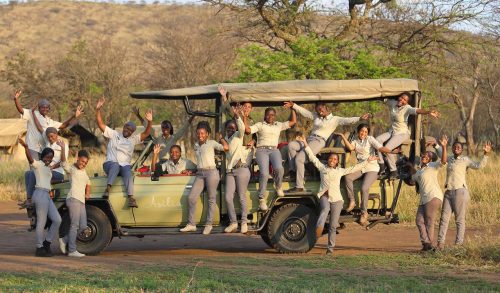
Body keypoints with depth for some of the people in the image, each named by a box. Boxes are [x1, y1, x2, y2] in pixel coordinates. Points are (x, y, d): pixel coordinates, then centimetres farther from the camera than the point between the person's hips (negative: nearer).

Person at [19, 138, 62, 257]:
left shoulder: (47, 167, 21)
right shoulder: (38, 164, -4)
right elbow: (30, 159, -28)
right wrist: (26, 147, -46)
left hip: (47, 196, 9)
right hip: (40, 194, -9)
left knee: (57, 220, 4)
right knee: (41, 222, -7)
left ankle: (47, 243, 14)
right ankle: (40, 248, -2)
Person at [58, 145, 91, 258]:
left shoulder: (83, 171, 23)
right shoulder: (71, 169, 0)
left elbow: (88, 182, 39)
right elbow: (63, 162, -21)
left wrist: (87, 193, 22)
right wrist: (63, 149, -36)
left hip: (81, 201, 8)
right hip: (73, 199, -8)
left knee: (83, 226, 2)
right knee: (75, 225, -13)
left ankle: (64, 240, 14)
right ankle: (72, 250, -14)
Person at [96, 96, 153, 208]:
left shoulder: (133, 139, 19)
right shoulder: (114, 134, 13)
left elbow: (146, 134, 5)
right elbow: (100, 124, 6)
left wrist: (149, 122, -12)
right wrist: (98, 109, -6)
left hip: (125, 165, 2)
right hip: (110, 164, -1)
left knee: (128, 172, -32)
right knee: (115, 165, -37)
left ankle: (130, 197, -48)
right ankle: (108, 188, -51)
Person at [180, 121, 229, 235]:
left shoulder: (212, 143, 0)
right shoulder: (196, 145, 17)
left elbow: (226, 148, -11)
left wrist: (221, 138, 2)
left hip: (211, 172, -6)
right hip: (200, 174, 6)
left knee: (211, 199, 0)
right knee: (191, 198, -4)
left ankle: (209, 225, 4)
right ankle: (191, 224, 1)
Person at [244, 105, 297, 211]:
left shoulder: (279, 125, 24)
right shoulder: (260, 125, 15)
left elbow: (293, 121, 23)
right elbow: (247, 130, 1)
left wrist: (293, 109, 20)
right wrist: (244, 117, -3)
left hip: (274, 150, 2)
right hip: (262, 150, -2)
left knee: (279, 168, -31)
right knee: (264, 173, -26)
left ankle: (278, 187, -1)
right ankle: (261, 199, -18)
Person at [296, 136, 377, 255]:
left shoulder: (340, 171, 16)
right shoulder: (322, 168, 14)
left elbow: (355, 168, 20)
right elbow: (312, 157, 12)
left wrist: (367, 161, 19)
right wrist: (305, 144, 6)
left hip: (336, 199, 2)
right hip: (324, 196, -2)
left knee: (333, 225, 0)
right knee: (325, 208, -37)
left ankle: (330, 247, 2)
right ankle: (319, 228, -61)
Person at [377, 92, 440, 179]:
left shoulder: (407, 108, -19)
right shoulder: (392, 103, 1)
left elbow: (416, 110, -38)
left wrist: (428, 112, -55)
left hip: (402, 134, -7)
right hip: (392, 132, 7)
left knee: (387, 148, -26)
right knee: (378, 140, -18)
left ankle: (393, 171, -12)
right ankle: (381, 164, -9)